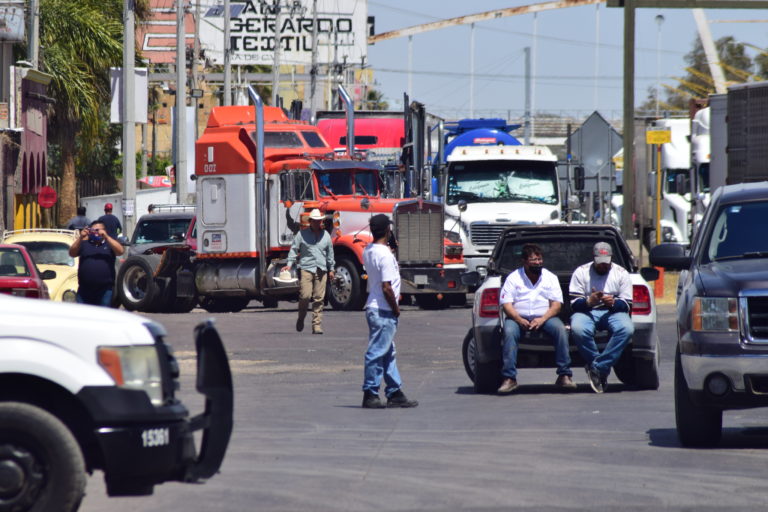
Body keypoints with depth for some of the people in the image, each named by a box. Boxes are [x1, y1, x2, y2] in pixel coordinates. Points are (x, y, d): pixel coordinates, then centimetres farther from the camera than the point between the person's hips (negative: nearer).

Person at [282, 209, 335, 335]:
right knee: (305, 295, -13)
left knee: (319, 298, -2)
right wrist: (289, 264, -9)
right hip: (306, 268, -3)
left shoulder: (326, 235, 14)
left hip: (321, 270, 3)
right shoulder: (302, 234, 5)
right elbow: (294, 249, 4)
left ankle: (317, 325, 1)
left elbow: (330, 253, 21)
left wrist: (331, 269, 21)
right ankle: (301, 318, 12)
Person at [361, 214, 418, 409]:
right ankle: (370, 394, -1)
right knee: (377, 353, -4)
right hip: (383, 311, -10)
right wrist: (396, 309, -9)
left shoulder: (368, 251, 8)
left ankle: (395, 393, 20)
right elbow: (386, 287, -21)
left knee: (388, 353, 14)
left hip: (374, 308, 10)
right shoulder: (385, 255, -19)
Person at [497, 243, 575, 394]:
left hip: (545, 317, 1)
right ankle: (509, 378, -35)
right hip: (519, 317, -1)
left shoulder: (550, 278, 12)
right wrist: (519, 320, -21)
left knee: (560, 329, -30)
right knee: (509, 332, -34)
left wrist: (542, 319, -16)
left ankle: (564, 375, -27)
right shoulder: (513, 278, 8)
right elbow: (506, 304, -2)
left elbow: (556, 304, 4)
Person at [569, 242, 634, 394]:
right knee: (578, 329, -37)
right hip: (587, 311, -1)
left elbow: (627, 304, 2)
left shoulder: (621, 273, 6)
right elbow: (574, 303, -3)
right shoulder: (581, 272, 4)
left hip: (614, 311, 1)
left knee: (626, 329, -34)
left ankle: (598, 367, -29)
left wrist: (613, 303, -21)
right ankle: (602, 370, -21)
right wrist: (589, 301, -25)